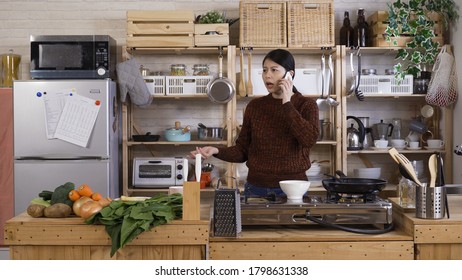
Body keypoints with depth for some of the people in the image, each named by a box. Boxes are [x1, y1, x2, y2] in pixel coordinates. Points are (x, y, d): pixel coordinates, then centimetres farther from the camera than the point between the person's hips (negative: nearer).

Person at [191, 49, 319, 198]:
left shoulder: (306, 105, -3)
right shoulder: (255, 106, 4)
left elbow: (309, 139, -22)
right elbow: (243, 151, 5)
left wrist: (287, 104, -16)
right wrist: (217, 151, -12)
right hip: (256, 189, 2)